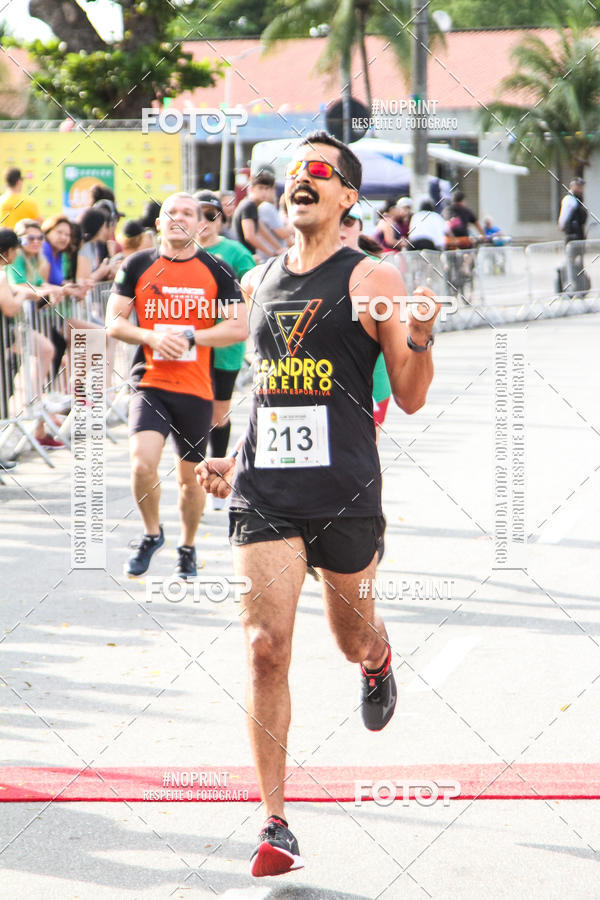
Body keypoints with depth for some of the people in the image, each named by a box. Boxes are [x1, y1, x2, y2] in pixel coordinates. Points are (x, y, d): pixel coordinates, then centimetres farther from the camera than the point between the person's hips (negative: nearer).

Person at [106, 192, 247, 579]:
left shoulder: (217, 271, 1)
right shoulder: (138, 266, 3)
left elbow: (239, 327, -3)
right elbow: (114, 322, 3)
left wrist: (190, 337, -13)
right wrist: (153, 337, -15)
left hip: (196, 387, 1)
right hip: (150, 383, -1)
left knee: (190, 475, 10)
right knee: (142, 464, -20)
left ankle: (188, 547, 33)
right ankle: (152, 533, 7)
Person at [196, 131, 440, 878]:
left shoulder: (371, 279, -2)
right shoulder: (258, 283, 12)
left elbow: (410, 400, -2)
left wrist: (420, 339, -20)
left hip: (345, 491, -2)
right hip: (265, 490, 3)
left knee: (353, 638, 14)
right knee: (266, 648, -9)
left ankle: (378, 662, 55)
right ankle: (274, 824, -4)